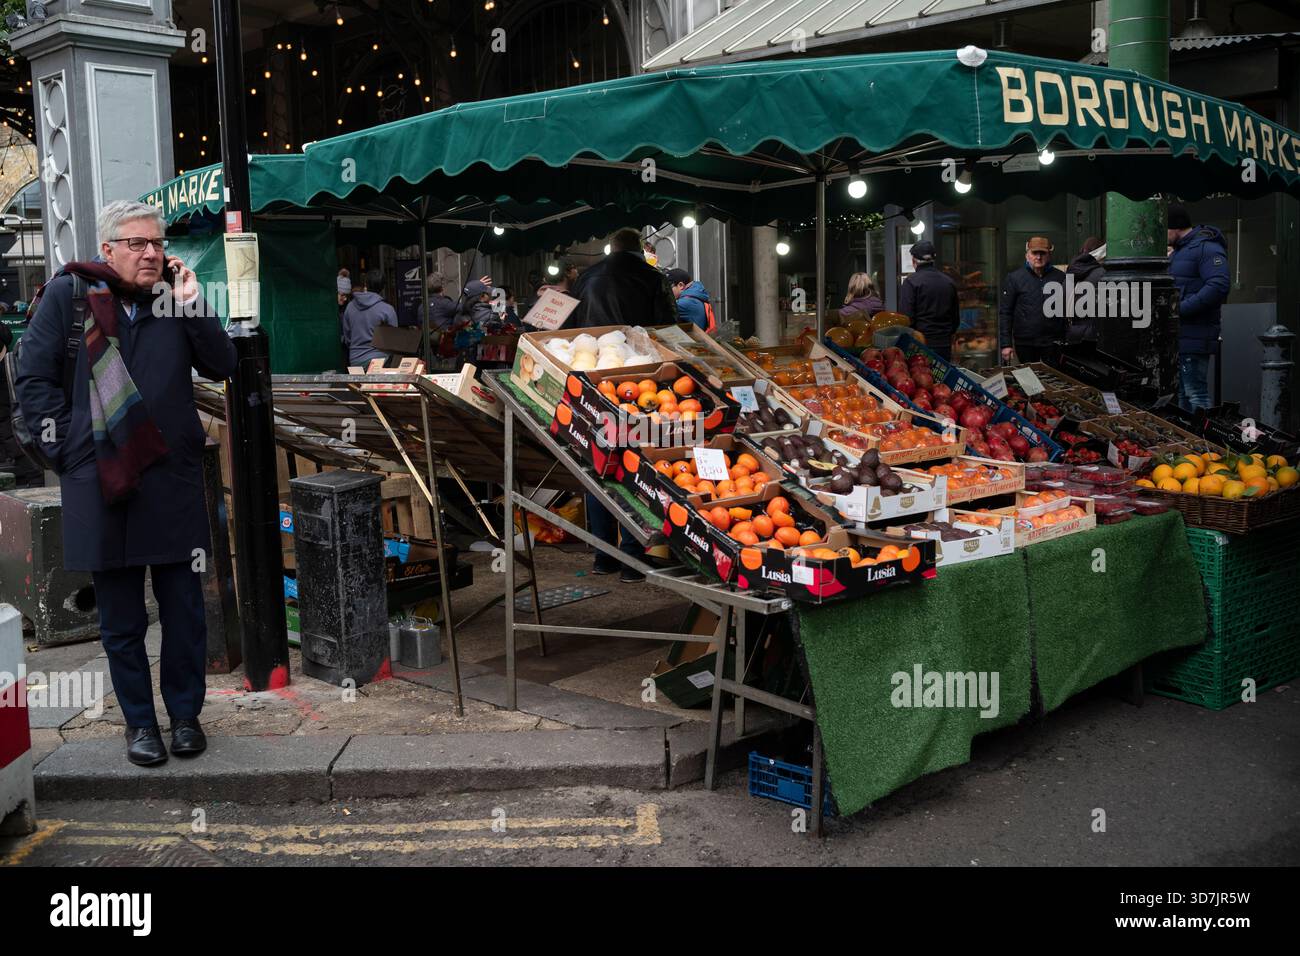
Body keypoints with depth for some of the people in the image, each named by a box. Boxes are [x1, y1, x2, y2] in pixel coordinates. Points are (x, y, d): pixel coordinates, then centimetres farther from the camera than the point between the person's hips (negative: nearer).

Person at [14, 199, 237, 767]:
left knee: (184, 608, 6)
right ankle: (138, 721, 23)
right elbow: (34, 380, 3)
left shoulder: (176, 295, 9)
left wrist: (191, 305, -6)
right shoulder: (68, 294, 2)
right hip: (100, 481, -1)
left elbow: (223, 367, 2)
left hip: (173, 478, 2)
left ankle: (185, 713, 23)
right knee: (121, 618, 9)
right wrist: (67, 452, -4)